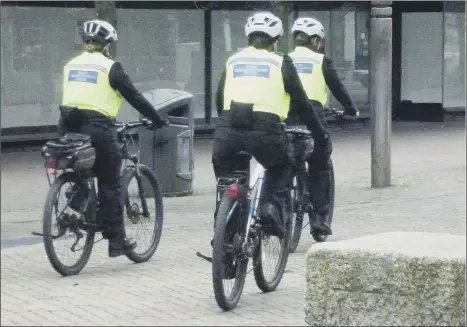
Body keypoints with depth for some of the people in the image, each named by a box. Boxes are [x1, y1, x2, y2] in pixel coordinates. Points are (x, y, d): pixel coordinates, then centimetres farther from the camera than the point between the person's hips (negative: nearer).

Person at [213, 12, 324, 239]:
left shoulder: (233, 61, 22)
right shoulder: (280, 63, 14)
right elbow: (300, 101, 14)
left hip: (228, 129, 2)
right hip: (265, 129, -2)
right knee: (280, 169, 28)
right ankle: (273, 208, 5)